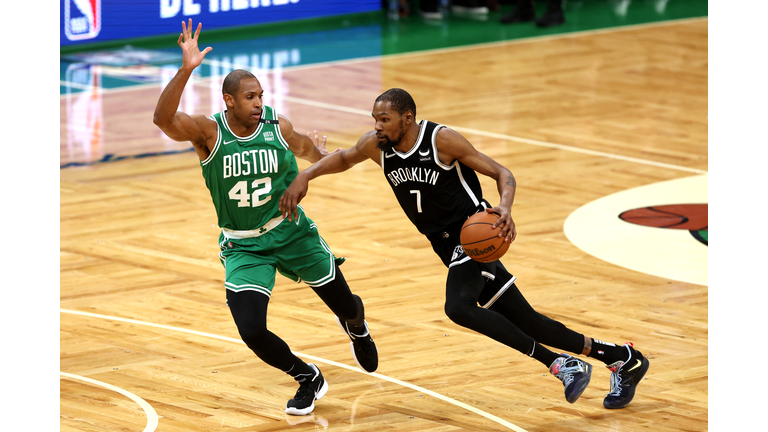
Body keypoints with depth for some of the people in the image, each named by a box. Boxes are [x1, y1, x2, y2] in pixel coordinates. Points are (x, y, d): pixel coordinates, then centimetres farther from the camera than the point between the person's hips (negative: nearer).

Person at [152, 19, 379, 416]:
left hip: (293, 234, 2)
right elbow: (163, 119, -39)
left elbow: (302, 146, 16)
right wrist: (186, 70, -50)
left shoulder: (277, 128, -10)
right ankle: (308, 380, 13)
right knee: (252, 331, -17)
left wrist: (322, 156, 0)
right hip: (243, 247, -2)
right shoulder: (208, 133, -18)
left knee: (345, 306, 12)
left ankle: (356, 328, 54)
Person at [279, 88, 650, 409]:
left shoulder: (441, 140, -17)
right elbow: (344, 159, 20)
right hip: (449, 246, 7)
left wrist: (504, 209, -33)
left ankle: (559, 364, -22)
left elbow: (502, 174, -13)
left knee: (459, 307, -31)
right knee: (526, 323, 6)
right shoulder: (377, 145, 0)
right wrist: (305, 176, 3)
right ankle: (621, 358, 19)